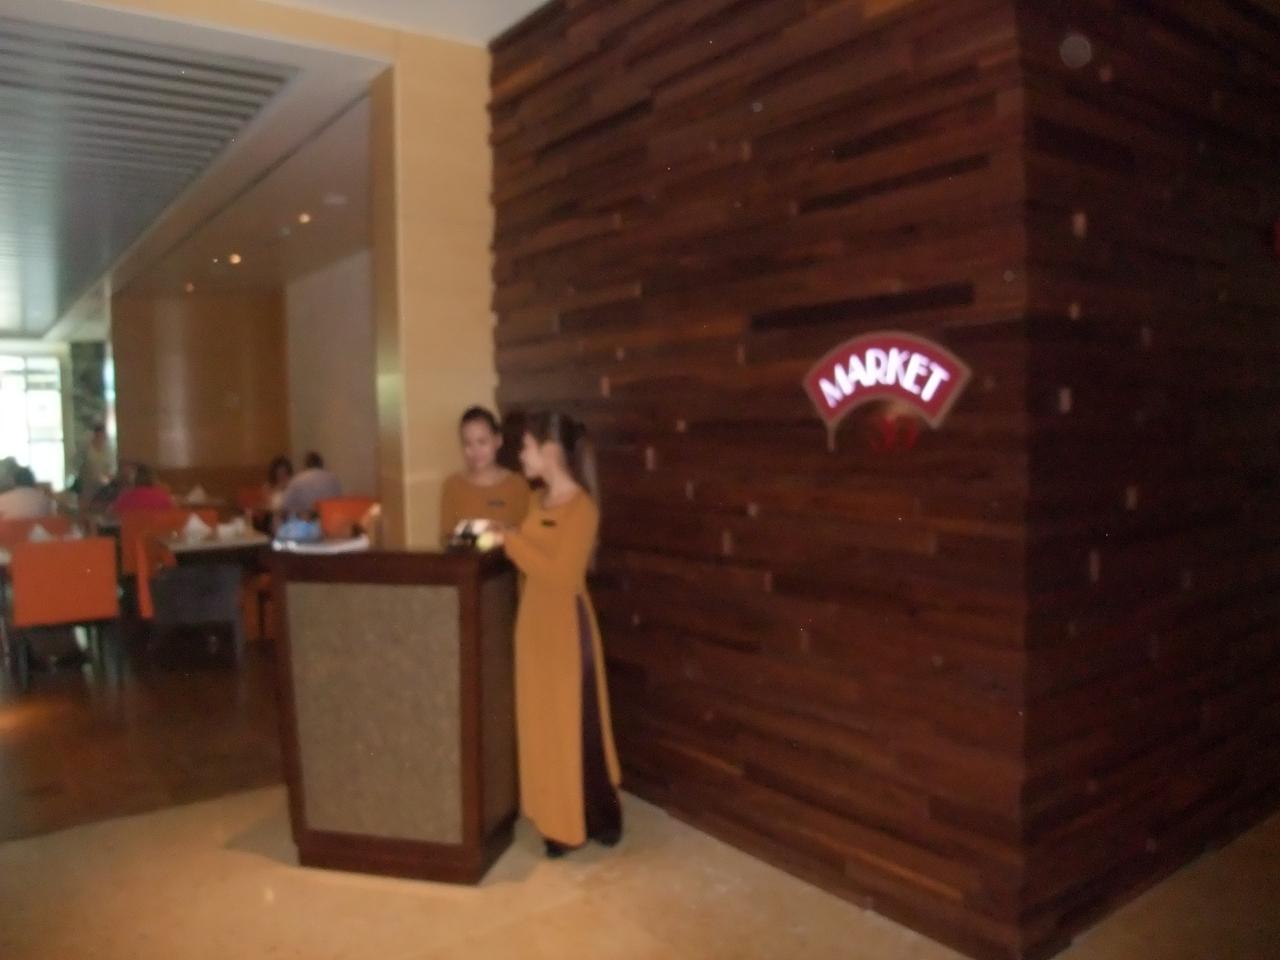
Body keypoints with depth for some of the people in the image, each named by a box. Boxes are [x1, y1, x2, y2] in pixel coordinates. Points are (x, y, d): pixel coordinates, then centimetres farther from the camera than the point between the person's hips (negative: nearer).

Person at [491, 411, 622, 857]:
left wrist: (509, 540, -23)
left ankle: (590, 821, 20)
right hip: (535, 621, 9)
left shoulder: (581, 507, -18)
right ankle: (558, 816, 31)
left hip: (565, 626, -9)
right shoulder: (540, 500, 7)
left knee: (572, 722, 3)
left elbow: (561, 576, -25)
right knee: (542, 720, 16)